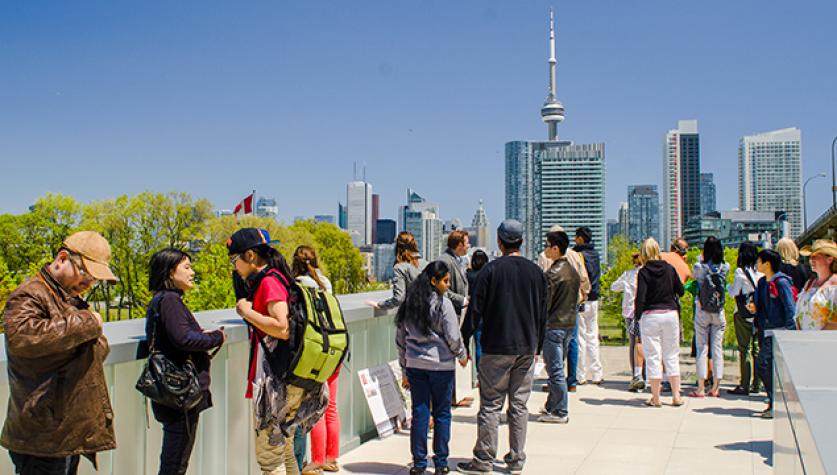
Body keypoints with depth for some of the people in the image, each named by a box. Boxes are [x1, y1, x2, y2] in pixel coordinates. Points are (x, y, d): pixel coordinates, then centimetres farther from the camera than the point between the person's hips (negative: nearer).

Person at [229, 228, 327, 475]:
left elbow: (283, 328, -24)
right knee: (284, 451, 19)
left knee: (269, 455, -3)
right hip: (286, 378, 10)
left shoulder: (269, 281, -14)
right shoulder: (275, 278, 15)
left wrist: (247, 312, -15)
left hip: (276, 381, -10)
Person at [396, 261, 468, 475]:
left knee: (419, 413, 8)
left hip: (415, 365, 4)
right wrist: (462, 355, 8)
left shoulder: (409, 303, 8)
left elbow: (401, 339, 11)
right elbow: (453, 336, -11)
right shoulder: (443, 303, -10)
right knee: (442, 413, 7)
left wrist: (404, 370, 17)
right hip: (441, 365, -4)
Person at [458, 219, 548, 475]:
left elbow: (476, 310, -8)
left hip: (497, 348, -4)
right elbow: (542, 314, 11)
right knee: (519, 404, 9)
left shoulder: (491, 270, -7)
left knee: (490, 404, 2)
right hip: (527, 348, 4)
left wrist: (464, 343, -1)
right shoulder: (536, 271, 6)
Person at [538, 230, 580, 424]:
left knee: (555, 370, -4)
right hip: (569, 323, 9)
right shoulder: (573, 271, 10)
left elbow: (544, 303, -15)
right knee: (557, 368, 16)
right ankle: (552, 406, 24)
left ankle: (560, 412, 0)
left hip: (554, 326, -9)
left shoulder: (553, 274, -16)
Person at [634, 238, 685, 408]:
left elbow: (640, 298, -15)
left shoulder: (643, 272, -9)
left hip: (650, 316, -3)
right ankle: (676, 396, 14)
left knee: (653, 357, 3)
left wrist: (637, 315, -2)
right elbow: (680, 291, 8)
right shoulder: (669, 268, 2)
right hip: (671, 313, 4)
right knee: (672, 355, 13)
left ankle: (656, 398, 6)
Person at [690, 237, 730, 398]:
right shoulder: (725, 267, -4)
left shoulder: (700, 267, -10)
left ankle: (701, 388, 2)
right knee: (717, 348, 6)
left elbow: (693, 275, 12)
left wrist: (700, 258, 20)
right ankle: (715, 387, 9)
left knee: (702, 348, 2)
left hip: (702, 312, -2)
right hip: (719, 313, 2)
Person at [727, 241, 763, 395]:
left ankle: (744, 385, -2)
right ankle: (756, 384, 15)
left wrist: (729, 286, 10)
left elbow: (734, 292, -9)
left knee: (744, 349, -2)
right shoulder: (761, 271, 3)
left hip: (744, 314, -5)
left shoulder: (741, 271, -11)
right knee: (757, 348, 10)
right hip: (759, 313, 5)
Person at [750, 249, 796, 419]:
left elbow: (790, 309, -13)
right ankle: (775, 403, 18)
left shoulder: (781, 282, -12)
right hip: (764, 330, 9)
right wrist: (755, 308, 3)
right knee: (769, 367, 10)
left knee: (763, 363, -16)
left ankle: (776, 404, -9)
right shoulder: (762, 283, 13)